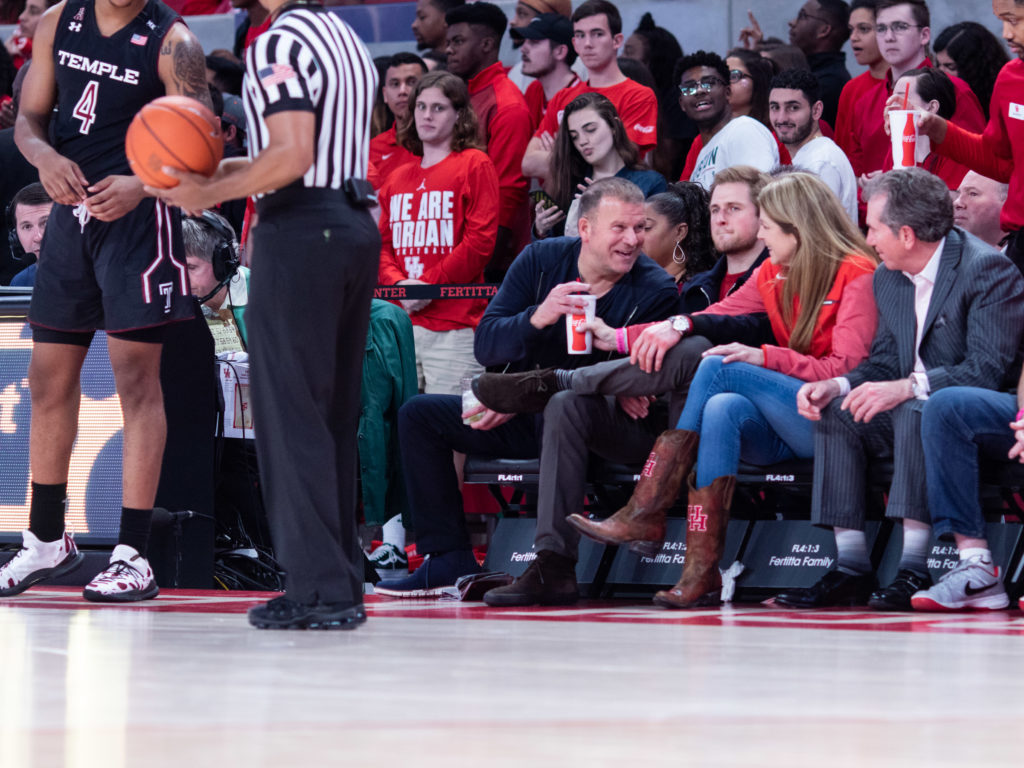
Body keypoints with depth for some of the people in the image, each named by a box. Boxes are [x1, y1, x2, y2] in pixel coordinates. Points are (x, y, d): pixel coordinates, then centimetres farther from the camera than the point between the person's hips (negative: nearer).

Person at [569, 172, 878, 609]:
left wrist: (765, 357, -20)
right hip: (783, 433, 6)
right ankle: (701, 572, -39)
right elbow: (717, 318, 14)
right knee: (721, 408, -28)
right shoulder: (774, 275, 16)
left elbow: (847, 370, -13)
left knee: (718, 369, -22)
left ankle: (646, 514, -22)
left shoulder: (857, 274, -6)